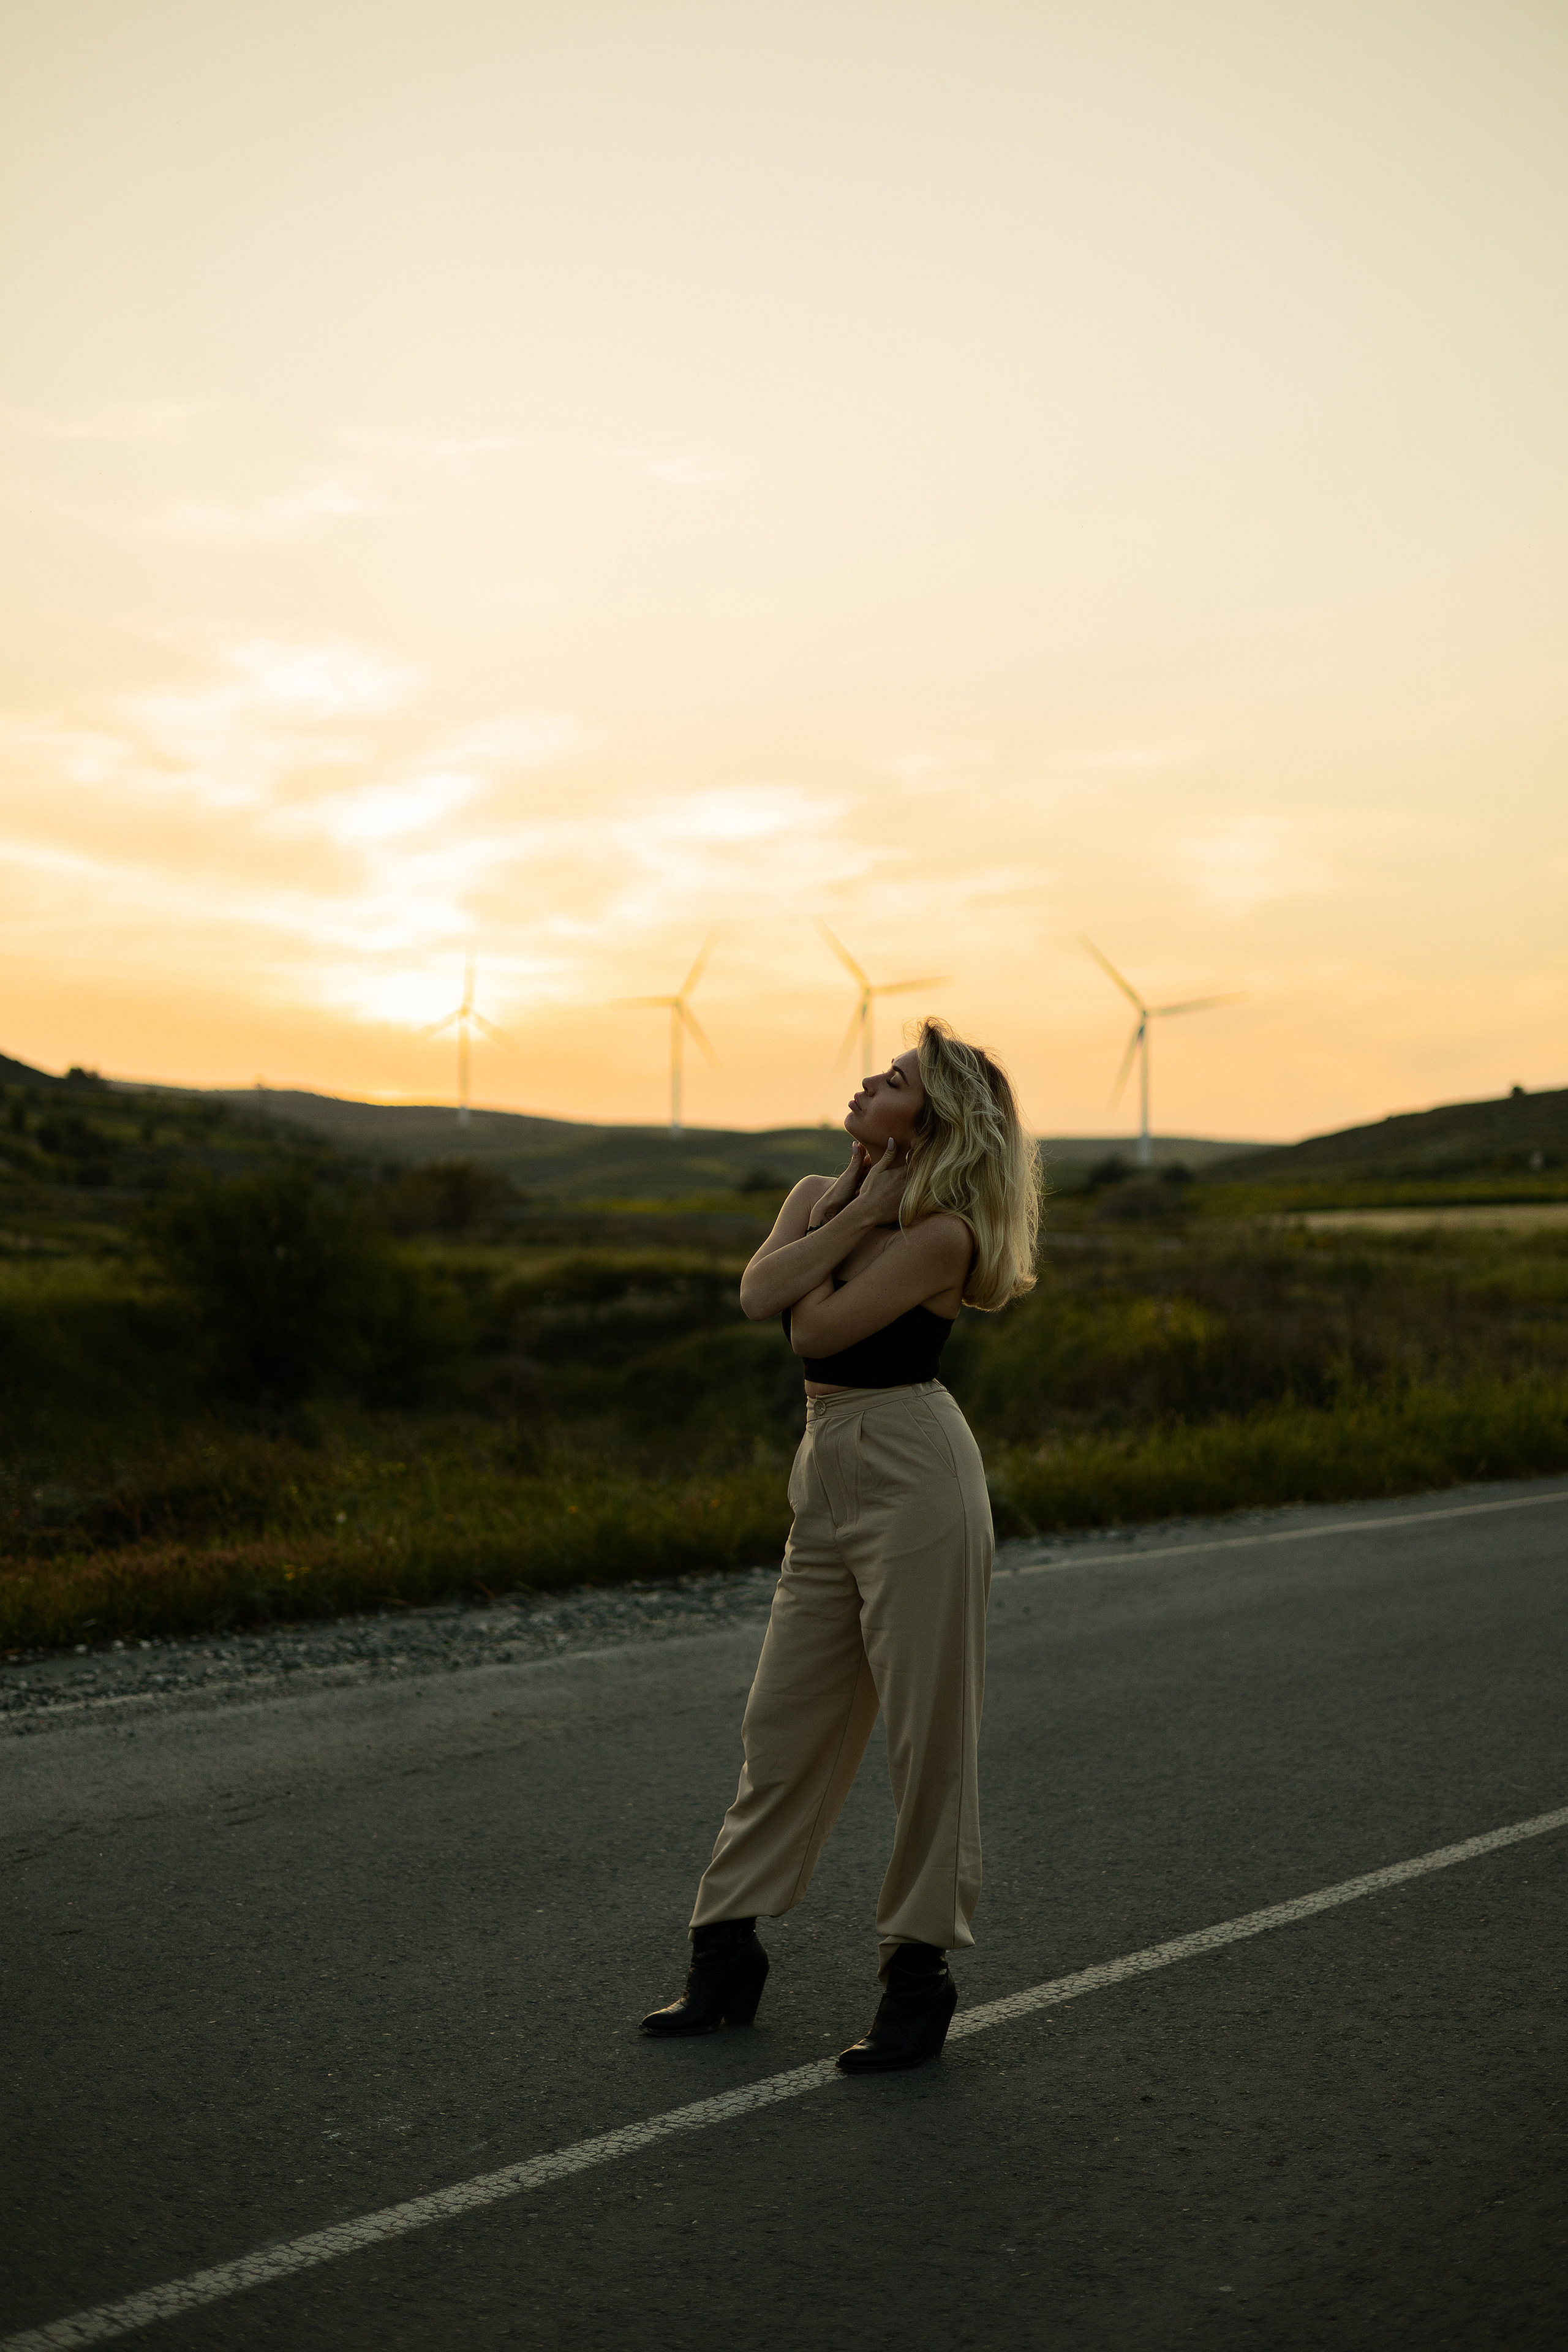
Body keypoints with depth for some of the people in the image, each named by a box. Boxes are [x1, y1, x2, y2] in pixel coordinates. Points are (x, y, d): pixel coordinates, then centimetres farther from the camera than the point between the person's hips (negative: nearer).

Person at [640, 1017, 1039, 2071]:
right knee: (784, 1724, 12)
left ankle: (920, 1974, 13)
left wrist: (864, 1210, -6)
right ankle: (728, 1954, 23)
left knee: (928, 1732, 1)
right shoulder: (818, 1194, 10)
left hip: (914, 1472, -8)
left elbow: (819, 1326, -17)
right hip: (830, 1474, 8)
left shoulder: (940, 1233, -11)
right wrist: (850, 1211, -8)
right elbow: (759, 1296, -7)